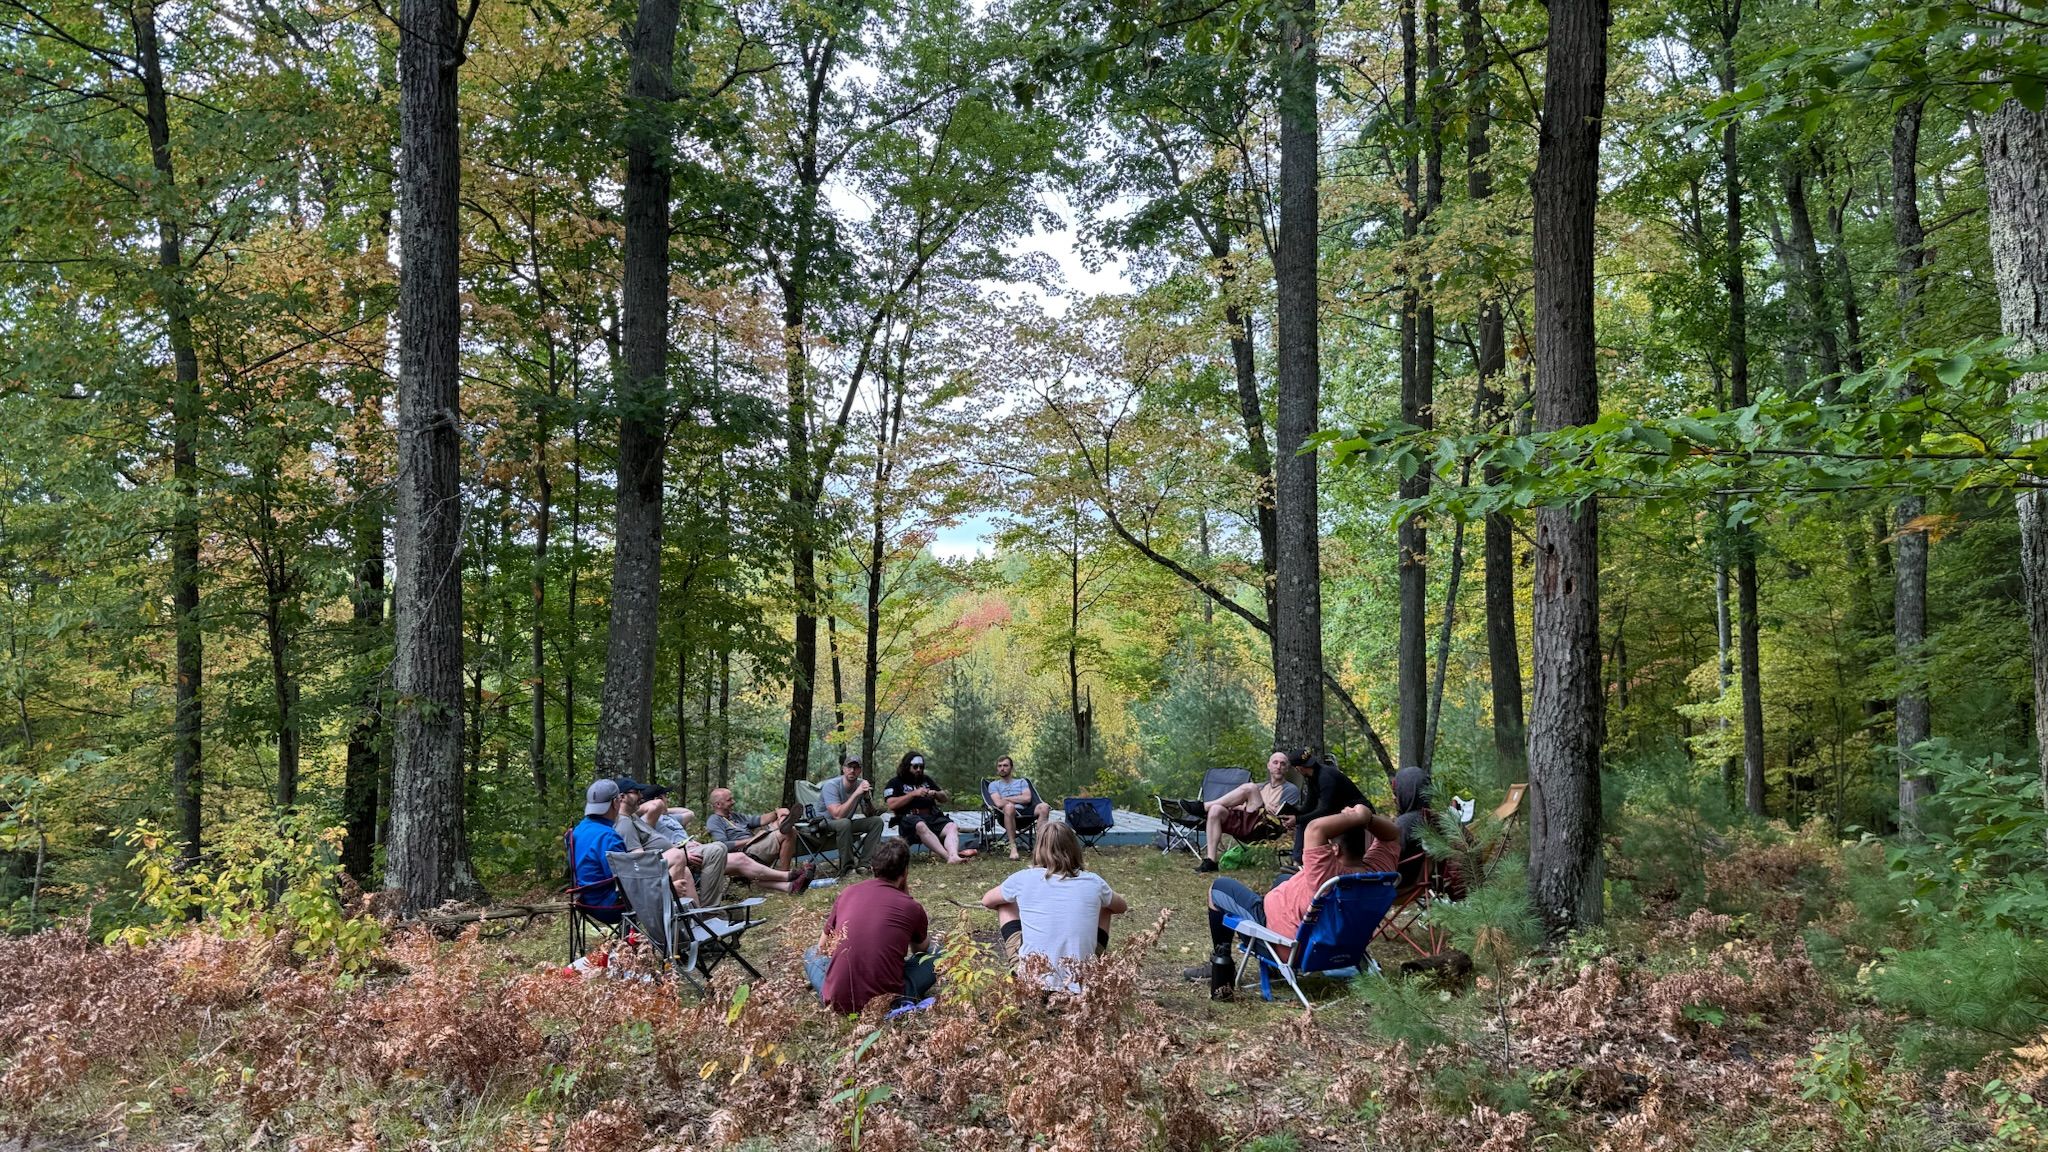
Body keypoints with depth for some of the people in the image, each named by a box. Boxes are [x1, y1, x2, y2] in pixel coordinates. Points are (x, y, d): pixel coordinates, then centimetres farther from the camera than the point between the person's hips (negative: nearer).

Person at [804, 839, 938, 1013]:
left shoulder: (847, 893, 8)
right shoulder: (911, 907, -1)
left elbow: (822, 946, 22)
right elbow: (921, 949, 23)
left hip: (837, 1001, 2)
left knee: (812, 954, 30)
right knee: (932, 960, 20)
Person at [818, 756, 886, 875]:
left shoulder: (861, 784, -7)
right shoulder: (831, 785, -24)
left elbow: (869, 815, -4)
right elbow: (837, 815, -36)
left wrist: (867, 797, -24)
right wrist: (856, 793, -36)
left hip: (847, 823, 7)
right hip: (825, 824, -7)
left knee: (877, 821, -10)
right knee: (845, 823, -37)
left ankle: (863, 864, -12)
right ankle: (847, 867, -24)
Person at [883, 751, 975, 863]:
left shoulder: (926, 780, 28)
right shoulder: (895, 783, 12)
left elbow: (944, 797, 31)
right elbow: (892, 805, -5)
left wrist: (935, 793, 7)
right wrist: (914, 794, -8)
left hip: (932, 816, 5)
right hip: (909, 818, -5)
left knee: (951, 827, -26)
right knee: (921, 826, -40)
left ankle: (953, 855, -54)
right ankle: (947, 856, -53)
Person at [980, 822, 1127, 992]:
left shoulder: (1023, 879, -3)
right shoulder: (1093, 883, 0)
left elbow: (986, 901, 18)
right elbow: (1122, 908, 23)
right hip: (1081, 983, 1)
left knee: (1005, 904, 20)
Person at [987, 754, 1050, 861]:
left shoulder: (1021, 781, 25)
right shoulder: (993, 785, 19)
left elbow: (1027, 798, 5)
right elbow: (999, 803, -1)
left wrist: (1007, 799, 4)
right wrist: (1018, 799, 4)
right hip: (1009, 815, -3)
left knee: (1043, 807, -28)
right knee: (1009, 806, -40)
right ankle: (1013, 847, -38)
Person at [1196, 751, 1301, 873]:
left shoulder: (1291, 790, 16)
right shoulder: (1260, 786, 33)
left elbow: (1282, 818, 2)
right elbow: (1240, 806, 19)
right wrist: (1263, 806, 2)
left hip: (1264, 829, -5)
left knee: (1250, 787, -25)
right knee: (1216, 810, -24)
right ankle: (1210, 861, -26)